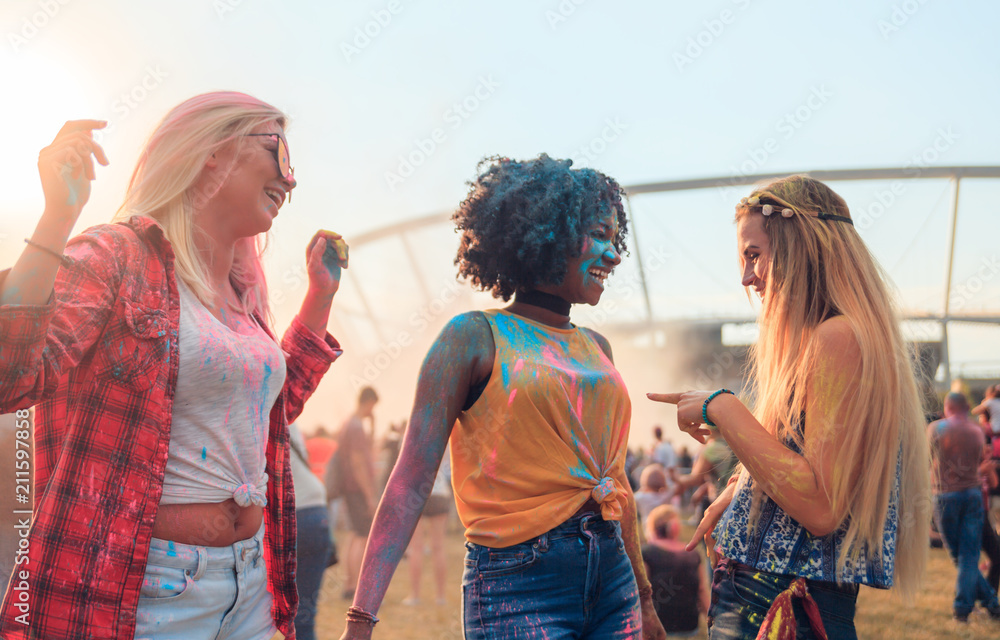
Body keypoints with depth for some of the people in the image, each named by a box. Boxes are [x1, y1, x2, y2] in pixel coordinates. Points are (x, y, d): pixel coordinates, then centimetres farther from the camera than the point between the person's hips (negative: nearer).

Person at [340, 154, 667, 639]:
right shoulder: (476, 337, -6)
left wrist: (643, 598, 21)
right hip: (519, 585, -6)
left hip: (612, 578, 6)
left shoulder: (596, 347, 12)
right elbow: (413, 478, -11)